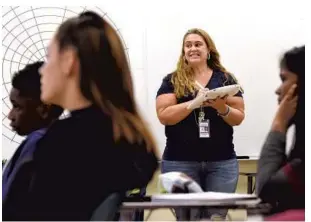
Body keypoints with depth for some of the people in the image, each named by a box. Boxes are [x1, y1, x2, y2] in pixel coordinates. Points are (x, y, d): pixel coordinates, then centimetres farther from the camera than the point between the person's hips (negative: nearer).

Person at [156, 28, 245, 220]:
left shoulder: (226, 79, 7)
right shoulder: (172, 81, 4)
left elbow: (239, 117, 4)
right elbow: (164, 115, -8)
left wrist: (222, 108, -17)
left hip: (222, 162, 1)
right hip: (180, 162, -1)